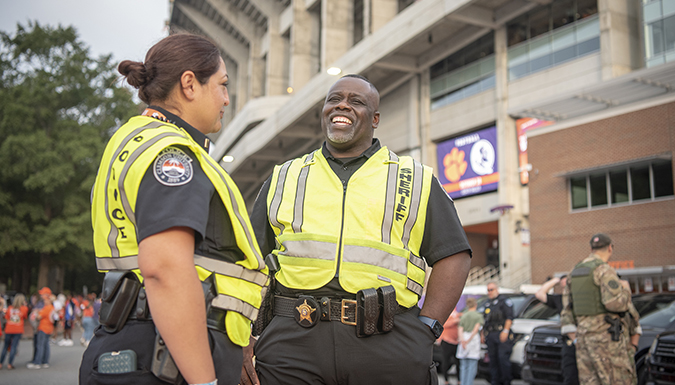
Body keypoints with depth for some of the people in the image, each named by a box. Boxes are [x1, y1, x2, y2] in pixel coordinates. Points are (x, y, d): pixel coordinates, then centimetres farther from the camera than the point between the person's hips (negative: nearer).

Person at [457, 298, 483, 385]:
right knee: (472, 366, -2)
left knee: (463, 366, 8)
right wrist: (469, 339, -14)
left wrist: (462, 340, -13)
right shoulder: (479, 315, 4)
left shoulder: (463, 316, 14)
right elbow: (476, 328, -10)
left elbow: (461, 329, -1)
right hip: (474, 338, -3)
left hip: (464, 338, 3)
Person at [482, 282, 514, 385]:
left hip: (502, 334, -7)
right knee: (493, 359, 5)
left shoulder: (504, 301, 1)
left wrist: (505, 331, -17)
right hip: (490, 336, 7)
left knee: (503, 357, -12)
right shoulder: (487, 304, 24)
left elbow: (509, 317, -8)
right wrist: (483, 333, 21)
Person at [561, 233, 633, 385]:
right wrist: (625, 289, -2)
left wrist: (570, 332, 15)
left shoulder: (576, 271, 14)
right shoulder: (604, 270, -12)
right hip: (605, 333, -8)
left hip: (584, 334, 8)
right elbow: (616, 303, -22)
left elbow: (567, 305, 15)